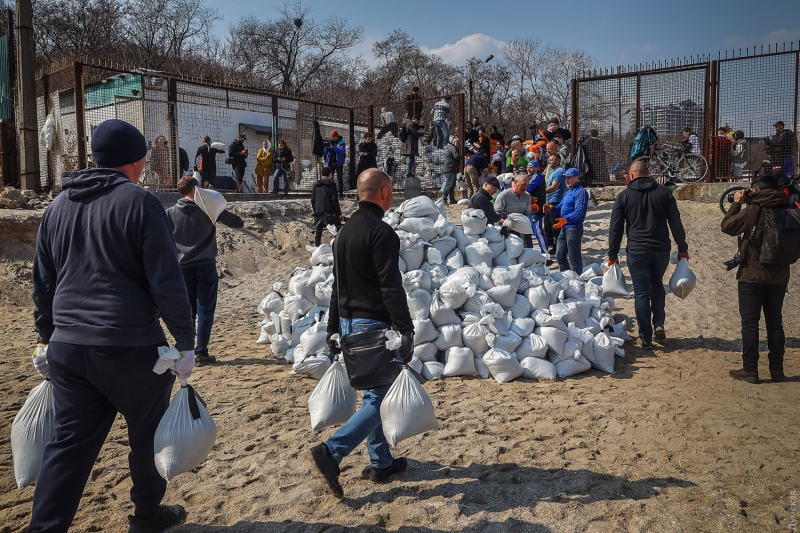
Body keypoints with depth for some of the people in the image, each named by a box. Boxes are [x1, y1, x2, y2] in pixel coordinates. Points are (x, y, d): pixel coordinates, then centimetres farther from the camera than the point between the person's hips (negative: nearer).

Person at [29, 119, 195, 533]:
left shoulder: (59, 206, 11)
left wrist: (48, 338, 24)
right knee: (149, 435, 15)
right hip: (131, 348, -5)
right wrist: (185, 342, -9)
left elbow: (43, 284, 16)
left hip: (68, 347, 6)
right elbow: (167, 283, -14)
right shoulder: (140, 203, -9)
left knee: (69, 443, 13)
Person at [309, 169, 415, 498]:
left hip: (348, 322, 10)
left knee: (374, 394, 17)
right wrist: (406, 330, -20)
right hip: (373, 325, -9)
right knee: (382, 397, -3)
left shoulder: (346, 231, 14)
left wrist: (333, 329, 22)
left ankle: (381, 463, 25)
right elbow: (391, 287, -22)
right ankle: (331, 452, -11)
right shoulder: (381, 232, -15)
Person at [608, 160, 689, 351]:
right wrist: (683, 249, 10)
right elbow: (676, 223, 2)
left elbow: (616, 228, -1)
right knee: (657, 284, 25)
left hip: (637, 251, -2)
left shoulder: (624, 196, 0)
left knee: (641, 293, 3)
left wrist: (613, 254, 5)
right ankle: (659, 325, 14)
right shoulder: (665, 192, 4)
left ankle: (646, 338, 6)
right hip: (661, 249, 2)